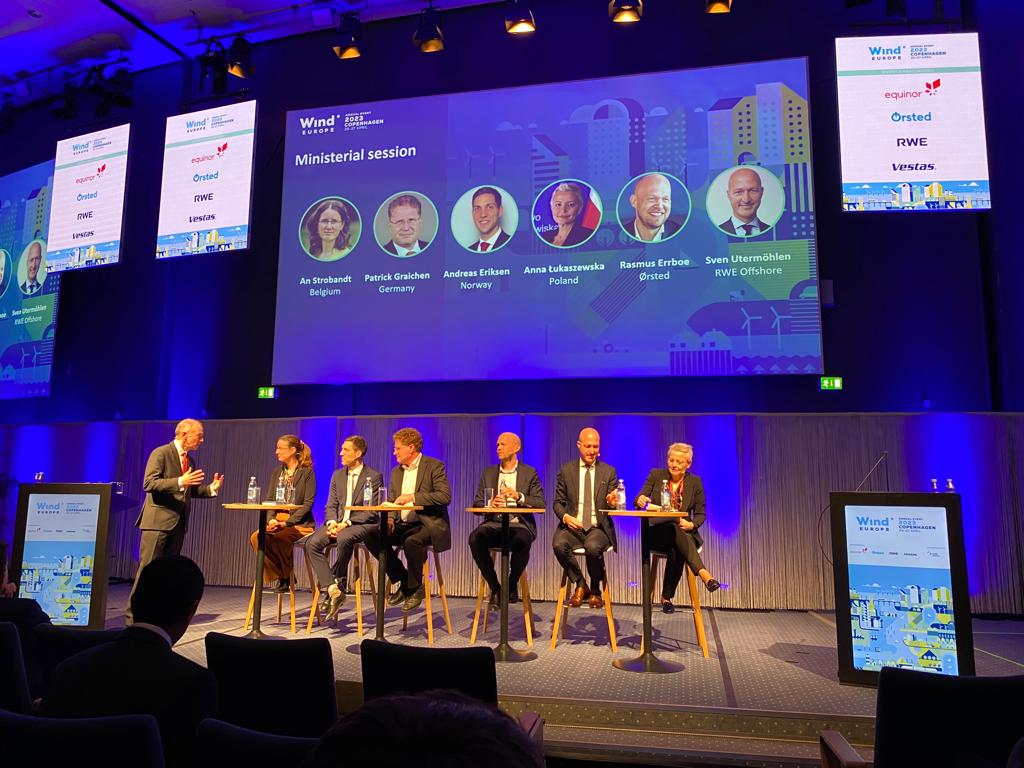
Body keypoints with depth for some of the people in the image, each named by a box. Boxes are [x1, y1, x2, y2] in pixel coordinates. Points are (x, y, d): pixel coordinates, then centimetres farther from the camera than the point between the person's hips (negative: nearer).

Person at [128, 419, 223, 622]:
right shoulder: (161, 453, -8)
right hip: (158, 520, -7)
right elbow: (149, 483, -17)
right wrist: (180, 481, -28)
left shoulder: (190, 461, 16)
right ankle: (133, 613, 2)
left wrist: (211, 488, 4)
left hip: (179, 522, 8)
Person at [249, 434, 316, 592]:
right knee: (256, 537, -23)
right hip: (277, 521, 5)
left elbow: (308, 503, -10)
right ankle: (279, 574, -5)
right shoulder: (277, 471, 15)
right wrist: (271, 519, -10)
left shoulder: (307, 472, -3)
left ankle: (287, 576, -6)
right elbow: (269, 500, 10)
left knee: (278, 538, -32)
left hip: (299, 523, -5)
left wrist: (287, 522, -19)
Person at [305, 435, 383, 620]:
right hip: (338, 523, 6)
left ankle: (331, 584, -15)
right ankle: (332, 589, -23)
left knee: (344, 538, -37)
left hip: (362, 524, -6)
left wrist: (346, 523, -18)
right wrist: (332, 522, -9)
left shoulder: (374, 477, -3)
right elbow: (331, 506, 13)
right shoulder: (337, 475, 16)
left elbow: (372, 511, -9)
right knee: (312, 543, -21)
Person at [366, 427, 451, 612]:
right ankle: (403, 581, -1)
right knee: (372, 537, -16)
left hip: (427, 524, -7)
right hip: (403, 525, 7)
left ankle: (414, 588, -9)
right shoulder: (396, 472, 16)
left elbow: (445, 496, -16)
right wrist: (390, 518, -6)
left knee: (412, 541, -36)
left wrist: (413, 497, -22)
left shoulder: (434, 466, -5)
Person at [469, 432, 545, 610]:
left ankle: (512, 585, -10)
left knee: (522, 540, -37)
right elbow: (476, 505, 10)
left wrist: (519, 497, -17)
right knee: (475, 538, -29)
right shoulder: (488, 473, 16)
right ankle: (495, 588, -11)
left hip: (519, 524, -2)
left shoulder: (529, 473, 8)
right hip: (493, 524, 3)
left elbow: (541, 504, -1)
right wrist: (490, 504, -12)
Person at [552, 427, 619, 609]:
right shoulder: (566, 470, 9)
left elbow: (613, 504, 7)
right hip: (572, 526, 1)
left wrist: (613, 502, -18)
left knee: (593, 547, -34)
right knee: (559, 544, -32)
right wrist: (566, 517, -14)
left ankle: (595, 589, -2)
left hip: (598, 527, -1)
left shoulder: (609, 471, 9)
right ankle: (580, 585, -4)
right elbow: (558, 502, 8)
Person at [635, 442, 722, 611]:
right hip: (656, 532, -1)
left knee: (676, 551, -35)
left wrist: (691, 524, -16)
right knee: (674, 529, -36)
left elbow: (700, 514, 7)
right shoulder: (656, 475, 5)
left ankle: (667, 597, -21)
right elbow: (638, 501, 1)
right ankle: (703, 573, -46)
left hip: (685, 532, 1)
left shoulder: (695, 482, 7)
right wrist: (640, 501, -24)